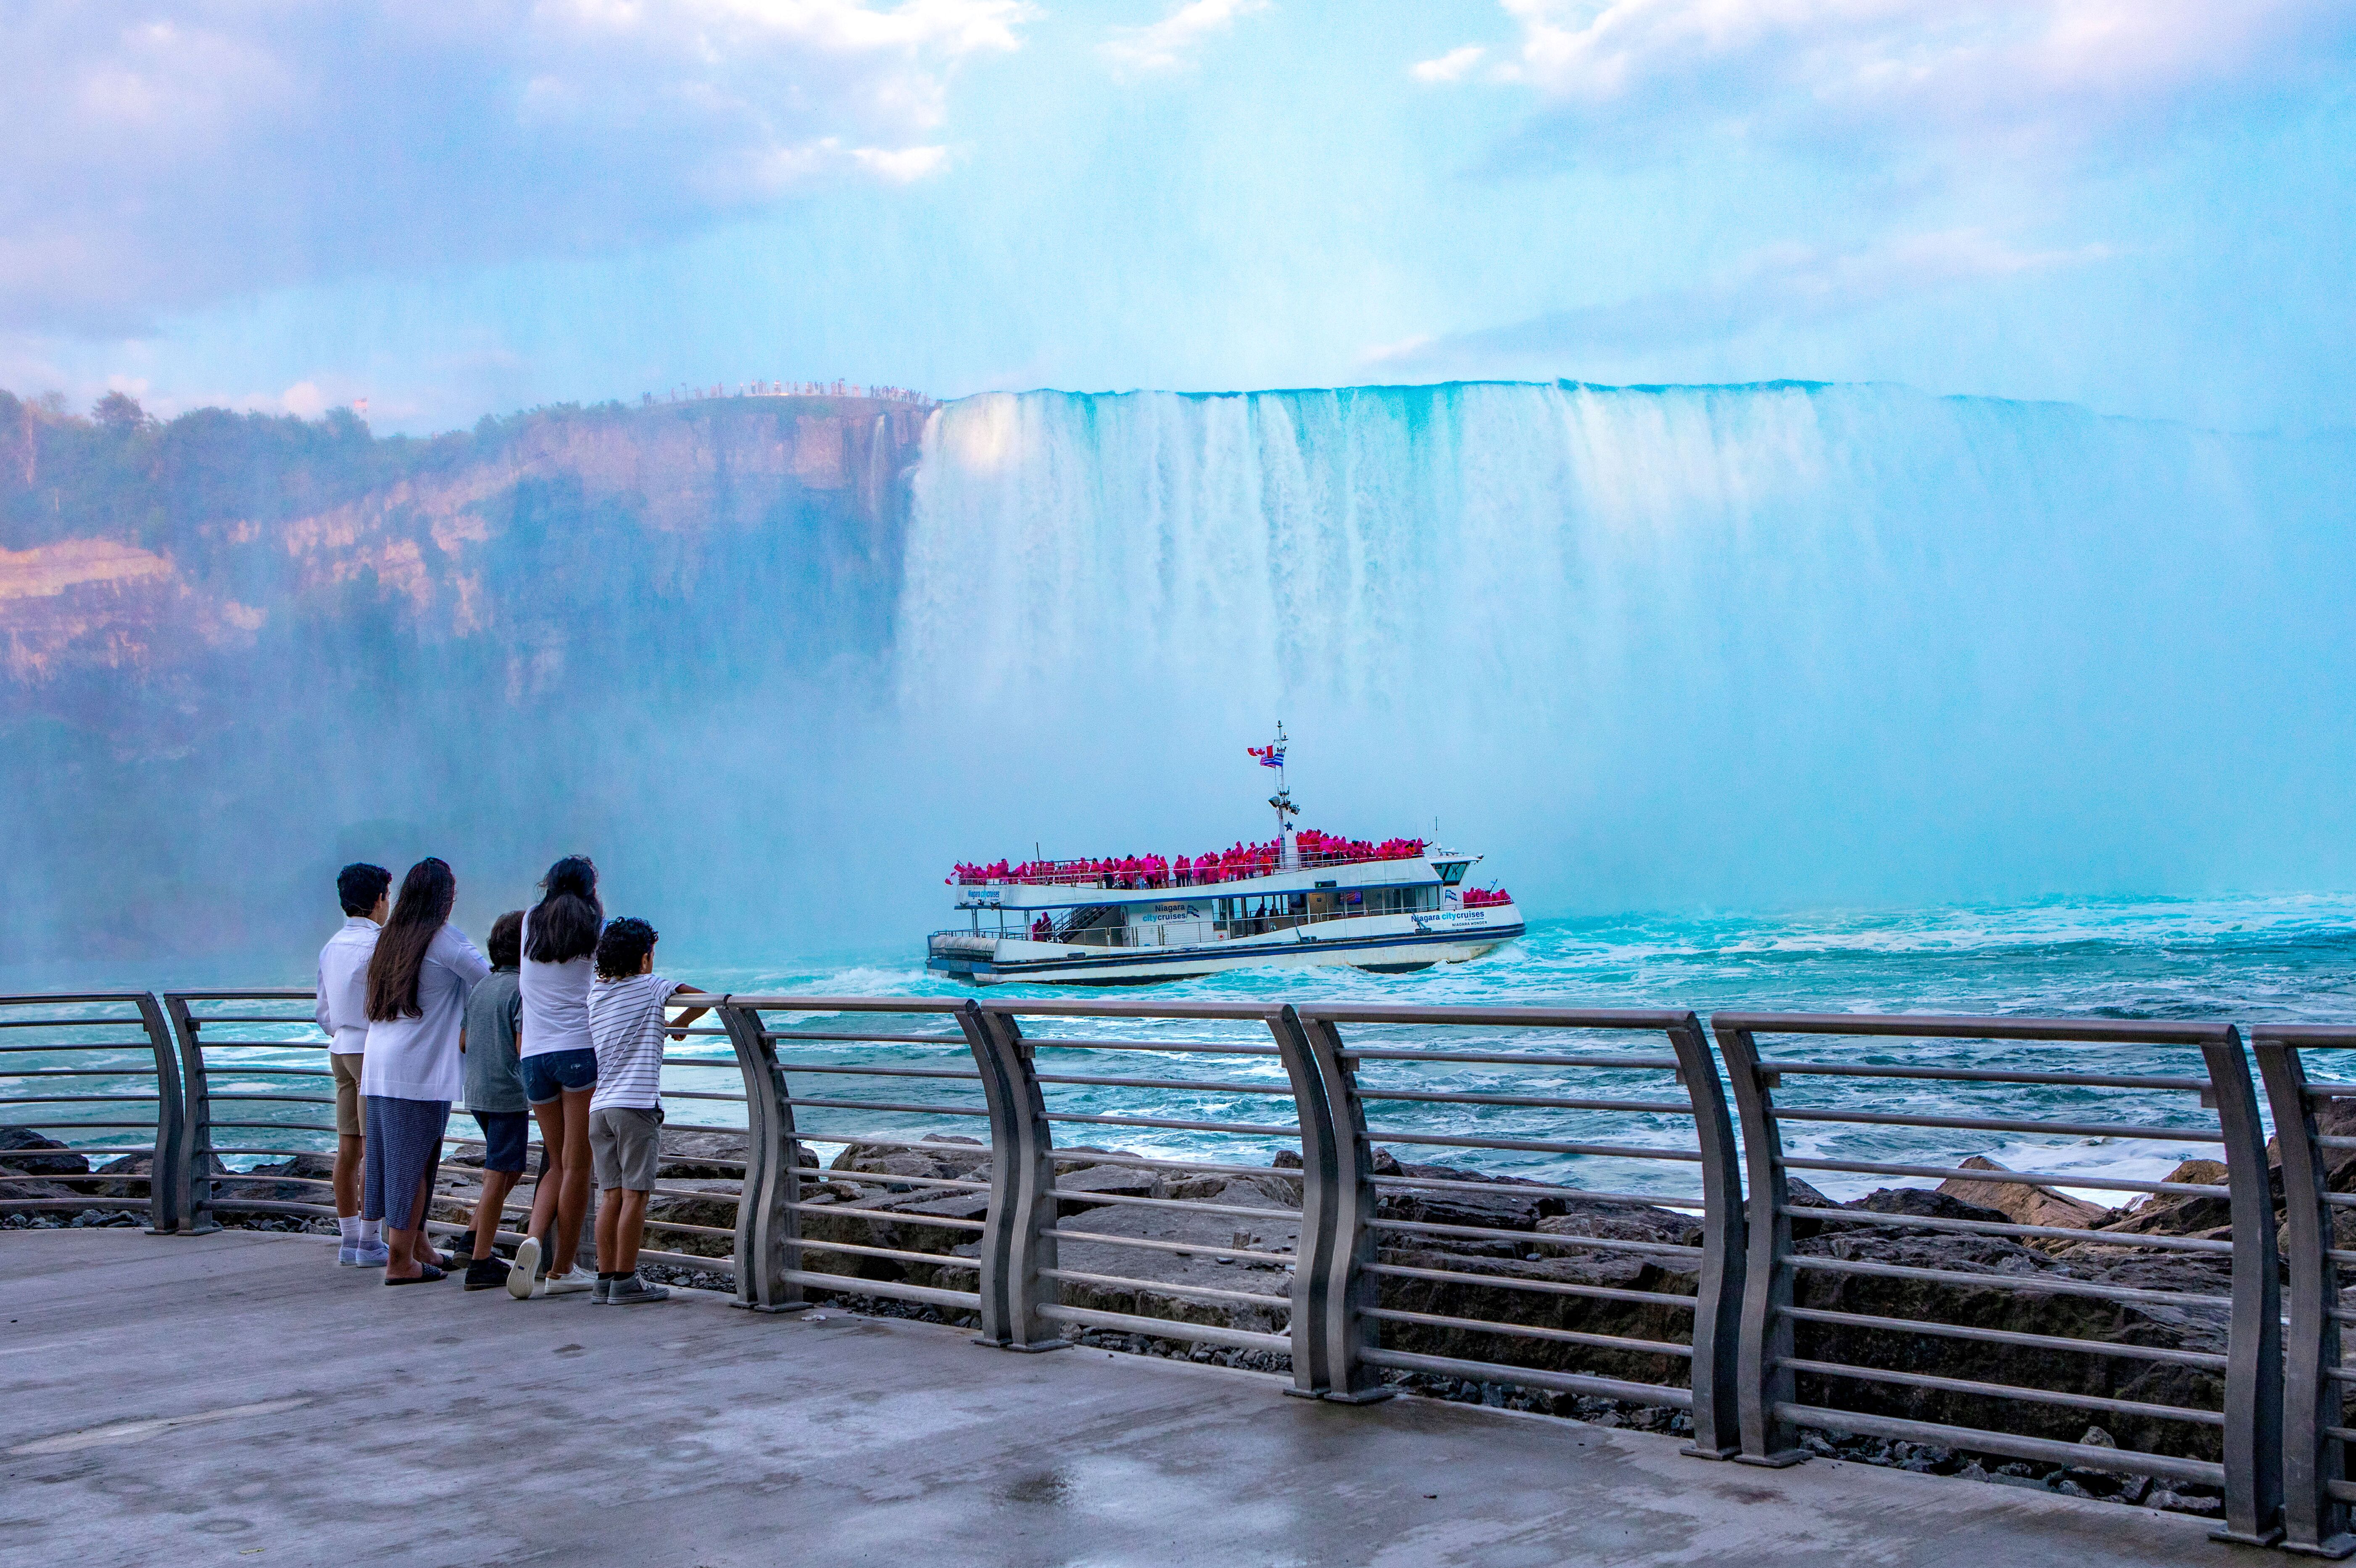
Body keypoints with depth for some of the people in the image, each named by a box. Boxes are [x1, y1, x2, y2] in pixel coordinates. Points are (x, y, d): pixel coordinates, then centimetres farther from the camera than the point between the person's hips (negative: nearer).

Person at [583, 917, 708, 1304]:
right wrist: (678, 1025, 26)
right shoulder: (652, 986, 0)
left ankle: (605, 1280, 8)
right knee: (634, 1194, -3)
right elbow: (703, 999, 10)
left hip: (598, 1106, 5)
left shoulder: (592, 995, 12)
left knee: (611, 1195, 8)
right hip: (636, 1104, -5)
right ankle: (625, 1282, -3)